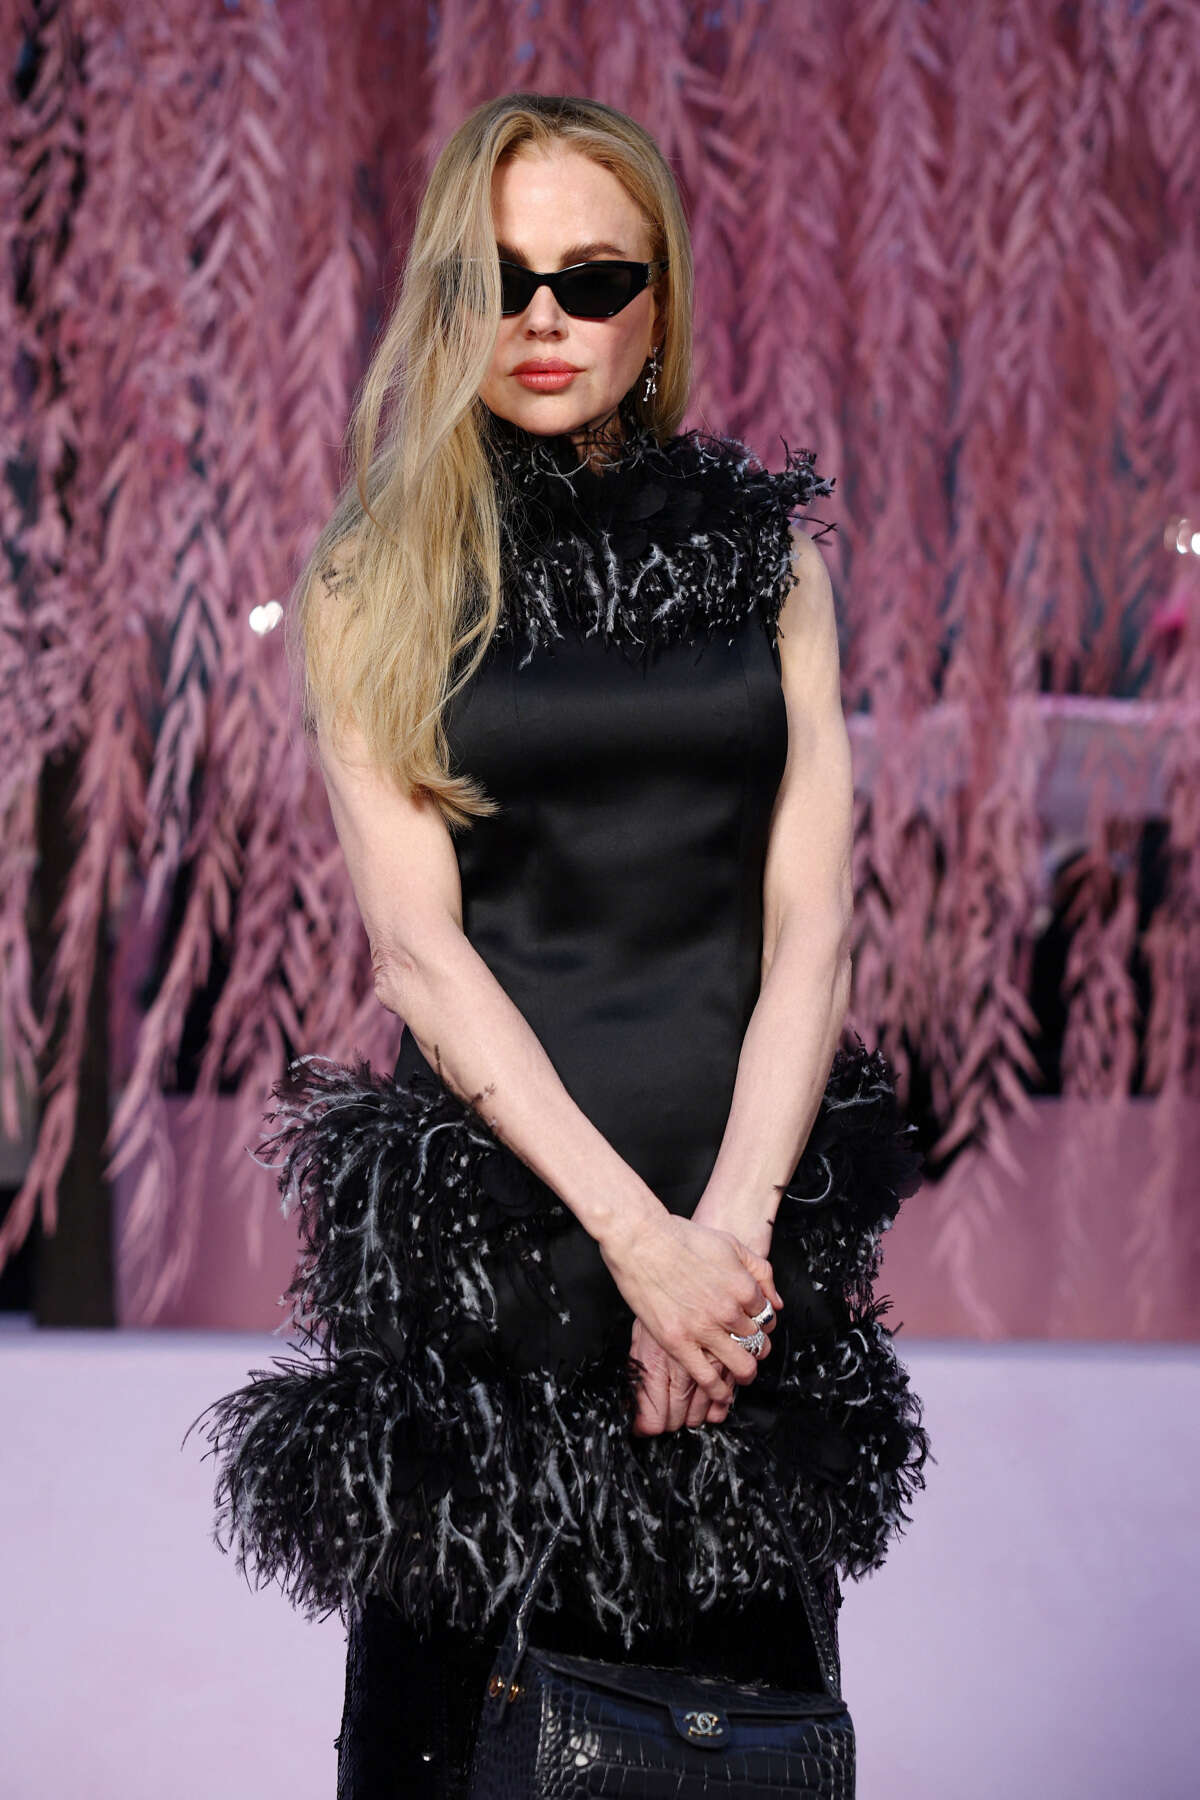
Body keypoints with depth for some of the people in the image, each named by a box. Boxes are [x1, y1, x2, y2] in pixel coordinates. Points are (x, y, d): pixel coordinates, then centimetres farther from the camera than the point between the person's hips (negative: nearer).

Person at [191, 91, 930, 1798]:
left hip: (752, 1208, 2)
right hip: (491, 1207, -1)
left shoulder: (763, 550, 9)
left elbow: (810, 922, 1)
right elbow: (417, 947, -5)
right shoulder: (373, 589, 4)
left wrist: (730, 1225, -12)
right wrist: (631, 1228, -15)